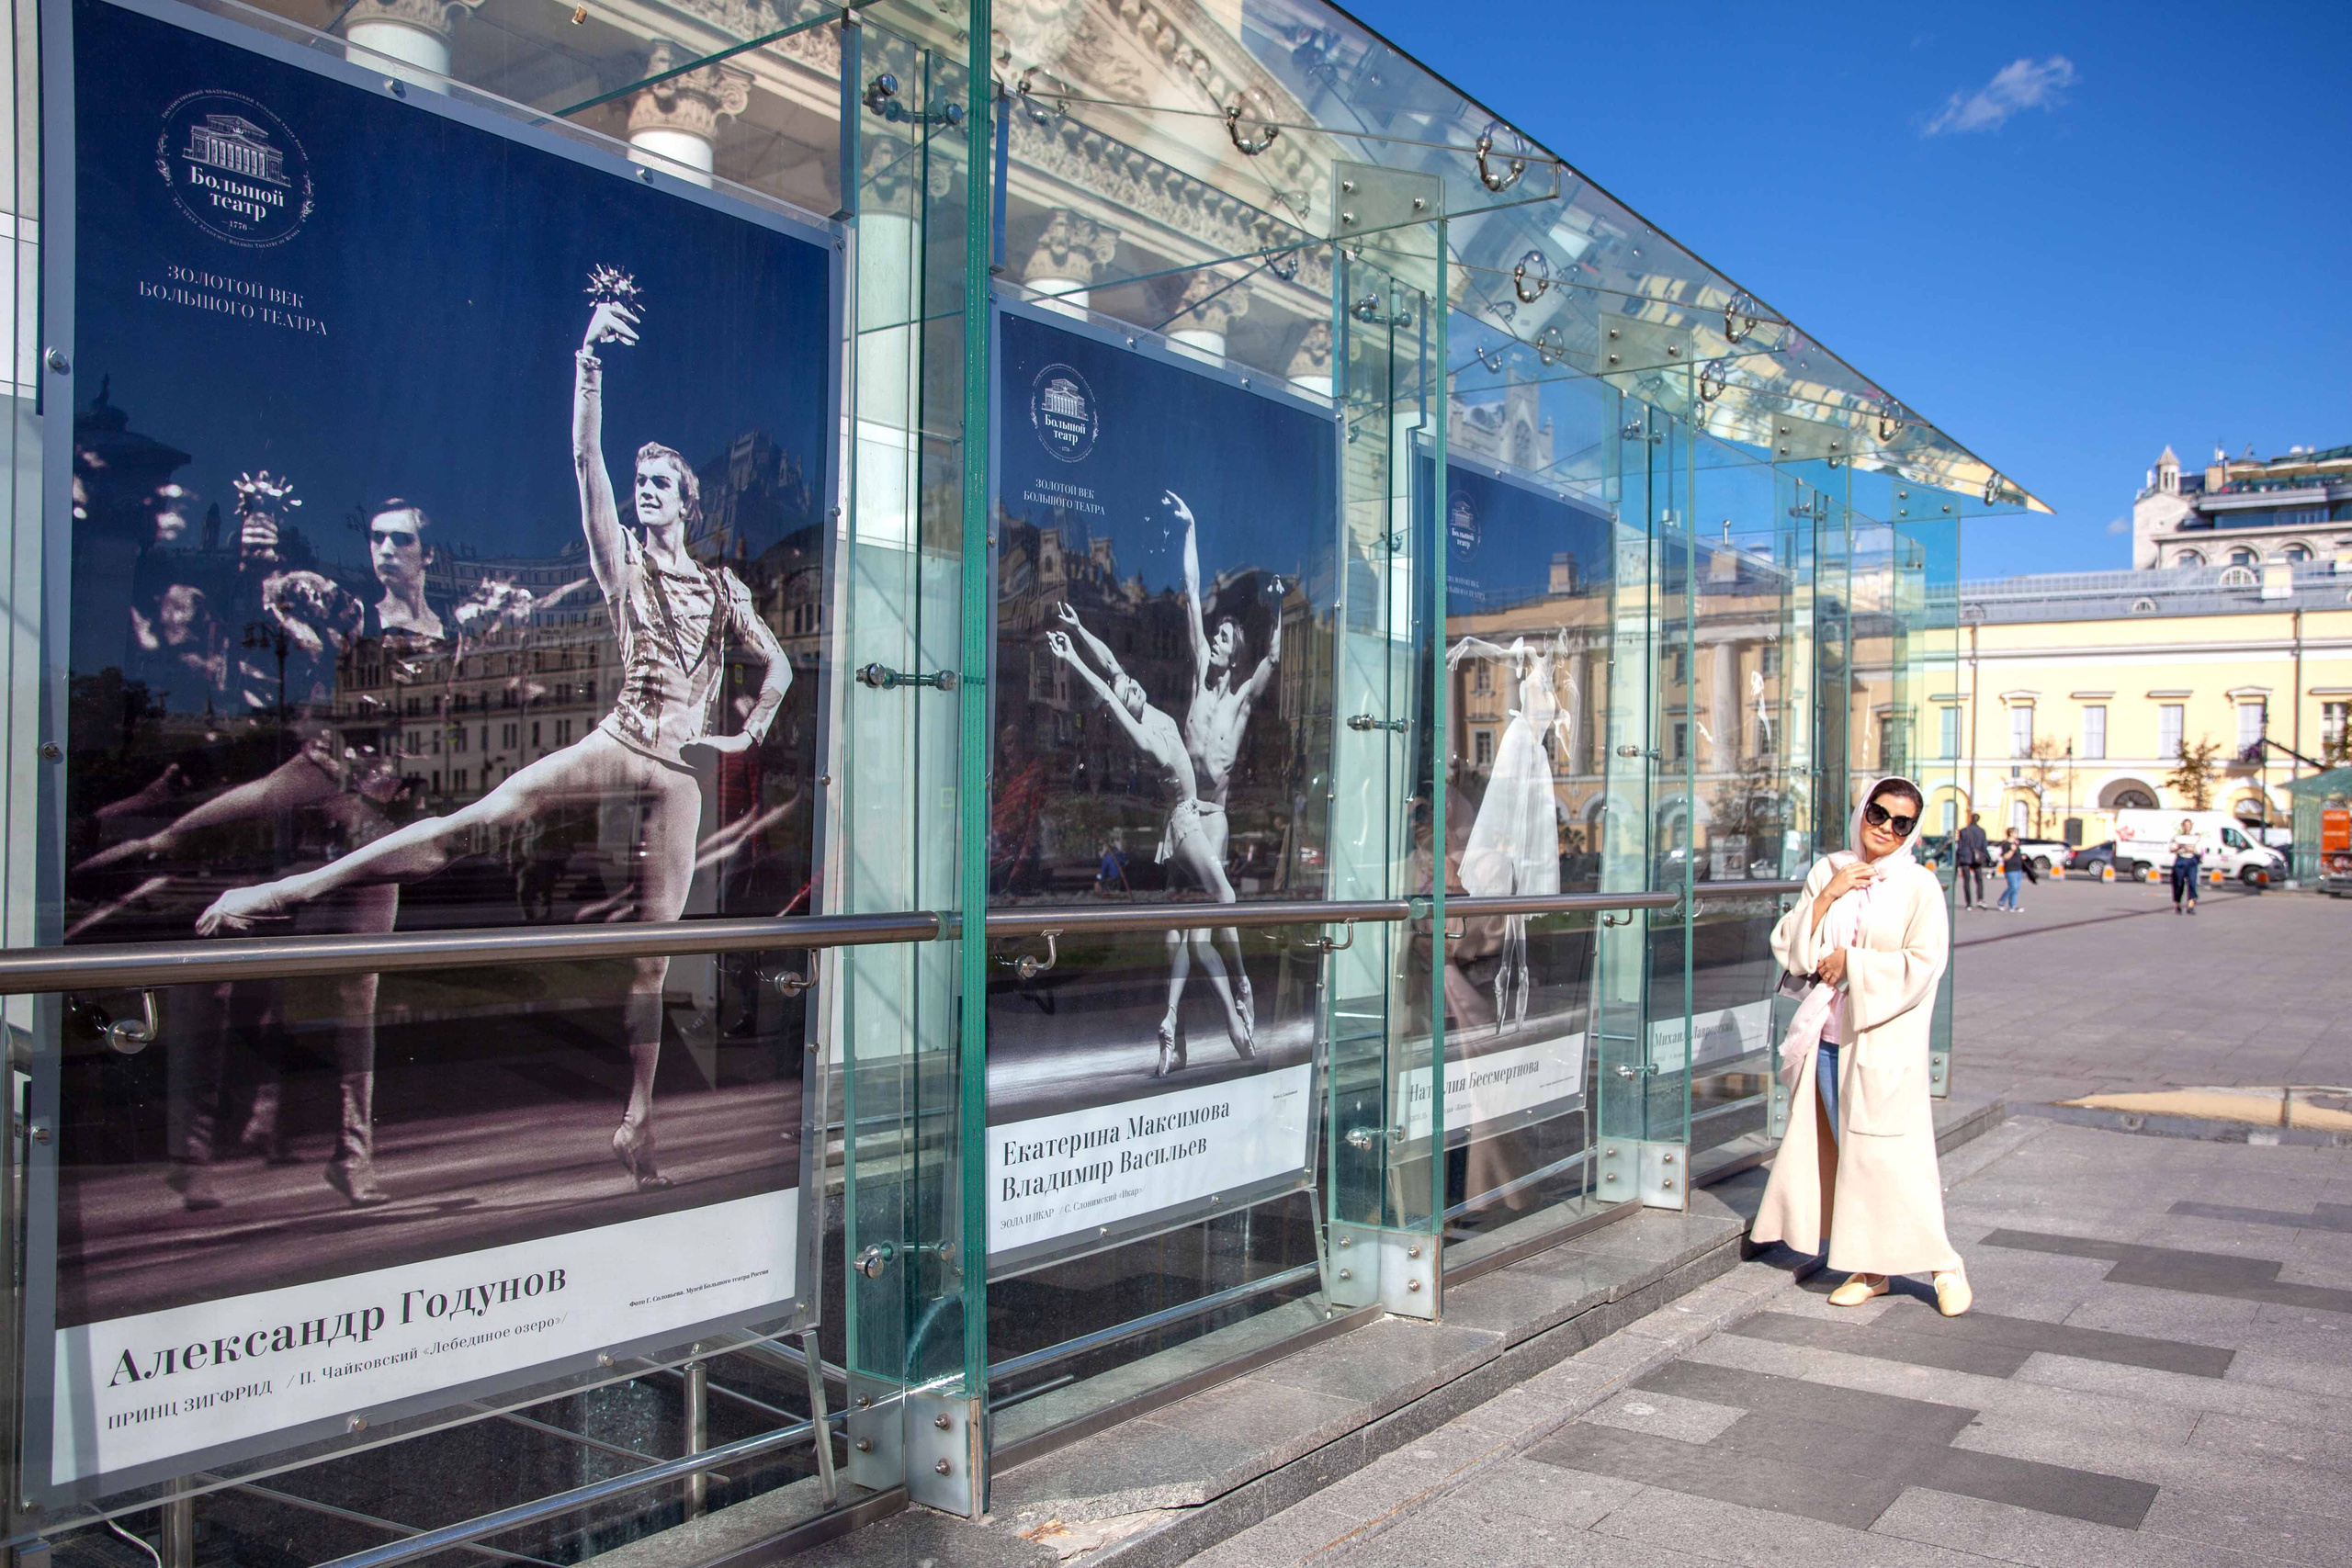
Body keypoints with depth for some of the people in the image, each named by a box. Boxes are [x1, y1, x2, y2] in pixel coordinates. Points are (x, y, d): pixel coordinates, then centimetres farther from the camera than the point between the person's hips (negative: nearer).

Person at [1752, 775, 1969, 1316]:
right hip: (1828, 1036, 5)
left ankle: (1944, 1265, 10)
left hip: (1885, 1040, -4)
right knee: (1845, 1154, 9)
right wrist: (1827, 897, -7)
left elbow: (1924, 964, -12)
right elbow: (1789, 947, 4)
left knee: (1892, 1156, -6)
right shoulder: (1827, 872, 9)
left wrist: (1851, 961, -11)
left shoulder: (1919, 887, -3)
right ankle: (1870, 1269, 20)